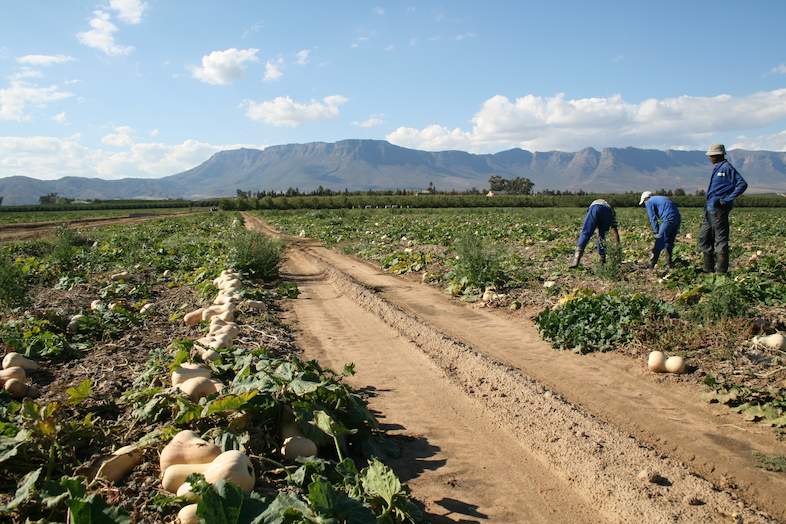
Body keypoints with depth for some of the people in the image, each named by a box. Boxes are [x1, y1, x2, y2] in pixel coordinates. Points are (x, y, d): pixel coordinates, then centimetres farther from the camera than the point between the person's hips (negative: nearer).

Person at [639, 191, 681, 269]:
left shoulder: (649, 202, 7)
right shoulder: (661, 199, 31)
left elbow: (653, 219, 0)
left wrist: (657, 232, 3)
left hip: (669, 220, -8)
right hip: (677, 219, 8)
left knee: (659, 243, -4)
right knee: (669, 242, 18)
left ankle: (651, 265, -4)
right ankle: (668, 264, 23)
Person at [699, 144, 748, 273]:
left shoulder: (726, 168, -10)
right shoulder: (717, 168, 18)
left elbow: (742, 184, -16)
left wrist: (727, 199, -19)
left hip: (719, 209, -10)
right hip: (710, 209, 10)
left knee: (720, 239, -5)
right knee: (704, 238, 12)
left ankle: (721, 270, 0)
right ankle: (709, 269, 19)